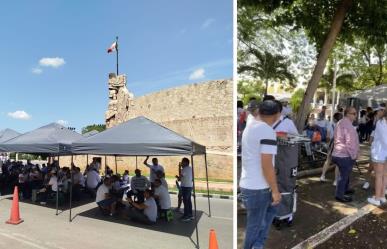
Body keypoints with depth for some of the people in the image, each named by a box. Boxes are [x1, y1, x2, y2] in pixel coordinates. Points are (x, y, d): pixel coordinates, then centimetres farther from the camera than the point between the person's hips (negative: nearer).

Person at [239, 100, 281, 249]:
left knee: (271, 209, 26)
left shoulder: (249, 127, 8)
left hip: (247, 184, 9)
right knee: (255, 225, 8)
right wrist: (275, 190, -14)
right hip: (257, 188, -9)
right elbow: (267, 165, -22)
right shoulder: (267, 131, -19)